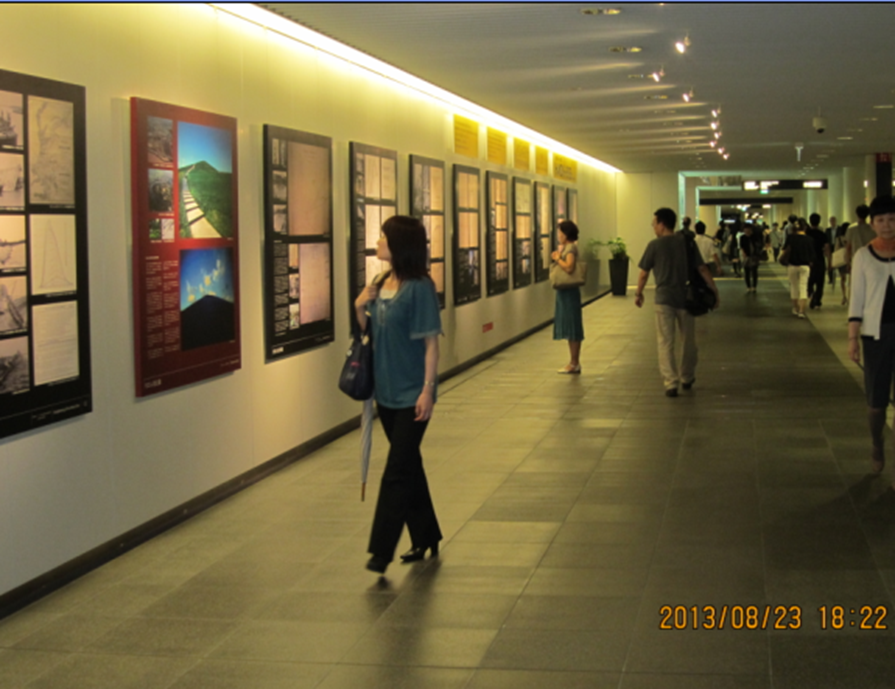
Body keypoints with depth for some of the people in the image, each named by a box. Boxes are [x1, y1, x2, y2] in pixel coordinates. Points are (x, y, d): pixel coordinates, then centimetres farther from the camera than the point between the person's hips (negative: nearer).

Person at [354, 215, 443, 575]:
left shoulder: (419, 288, -15)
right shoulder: (381, 284, 7)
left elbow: (431, 342, -15)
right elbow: (371, 333, 16)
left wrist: (427, 390, -19)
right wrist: (360, 308, -2)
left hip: (412, 395, -8)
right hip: (387, 391, 8)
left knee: (397, 471, -6)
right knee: (408, 465, 17)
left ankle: (381, 551, -3)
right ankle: (426, 537, 29)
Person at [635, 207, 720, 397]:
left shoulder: (654, 245, -5)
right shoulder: (686, 242, 2)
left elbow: (644, 273, 0)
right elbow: (702, 269, -1)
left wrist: (639, 293, 15)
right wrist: (715, 291, 4)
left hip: (664, 299, -3)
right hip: (685, 297, 3)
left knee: (665, 343, 0)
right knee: (689, 341, 18)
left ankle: (671, 384, -7)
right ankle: (687, 379, 31)